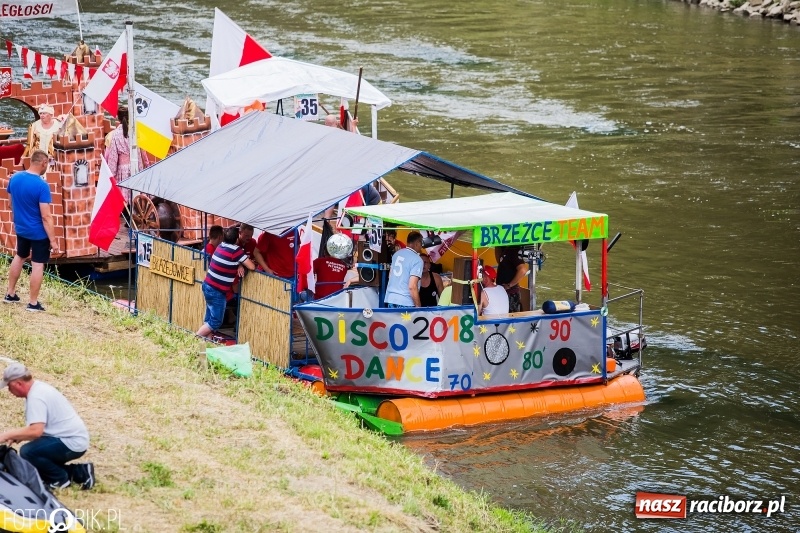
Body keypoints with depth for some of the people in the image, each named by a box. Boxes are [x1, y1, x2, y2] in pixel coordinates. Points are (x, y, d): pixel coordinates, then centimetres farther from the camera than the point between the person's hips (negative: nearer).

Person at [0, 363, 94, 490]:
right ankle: (79, 472, 14)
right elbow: (39, 426, 21)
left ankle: (60, 479, -5)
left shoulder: (36, 397, -20)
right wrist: (17, 436, 7)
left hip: (72, 443, -11)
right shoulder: (39, 387, 11)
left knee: (27, 452, -23)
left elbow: (36, 431, -31)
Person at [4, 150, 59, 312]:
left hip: (21, 228, 7)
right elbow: (46, 216, -24)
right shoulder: (41, 186, -25)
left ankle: (10, 294, 34)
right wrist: (53, 240, -19)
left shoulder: (15, 178, -4)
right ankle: (33, 303, 11)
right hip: (38, 232, -7)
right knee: (38, 264, 5)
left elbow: (11, 202, 11)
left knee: (19, 257, 26)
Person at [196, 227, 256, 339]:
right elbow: (251, 267, -16)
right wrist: (242, 264, 6)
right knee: (216, 322, 3)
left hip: (208, 286, 8)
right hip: (216, 291, -8)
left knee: (210, 318, 17)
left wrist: (239, 265, -1)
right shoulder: (235, 250, -19)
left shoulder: (222, 246, 4)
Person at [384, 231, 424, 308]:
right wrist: (418, 306, -13)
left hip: (390, 299, 7)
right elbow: (412, 286, -19)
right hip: (405, 302, -7)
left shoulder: (397, 254, 10)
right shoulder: (417, 260, -12)